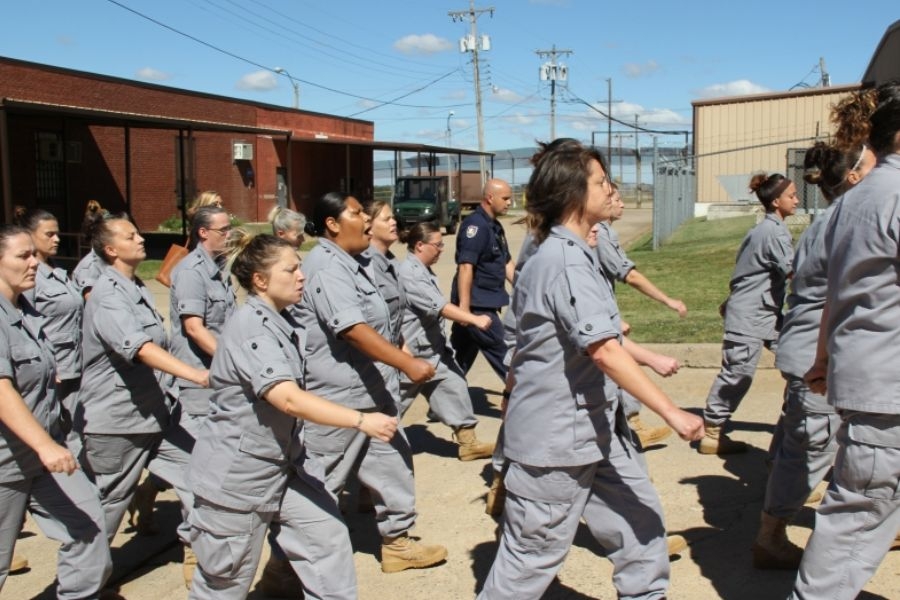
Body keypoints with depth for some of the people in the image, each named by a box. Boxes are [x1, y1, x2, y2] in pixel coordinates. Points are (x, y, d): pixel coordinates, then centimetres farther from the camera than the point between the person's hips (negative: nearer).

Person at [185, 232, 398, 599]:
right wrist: (362, 421, -40)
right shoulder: (250, 329, -24)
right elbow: (289, 400, -36)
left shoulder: (280, 321, 4)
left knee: (327, 537, 1)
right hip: (237, 471, -8)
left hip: (285, 462, 8)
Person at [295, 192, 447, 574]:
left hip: (370, 390, 10)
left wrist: (398, 363, 27)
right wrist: (407, 364, -31)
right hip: (339, 395, -10)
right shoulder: (326, 266, -19)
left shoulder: (346, 263, 13)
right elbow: (353, 329, -29)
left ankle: (397, 542, 24)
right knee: (319, 481, 4)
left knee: (392, 464, 12)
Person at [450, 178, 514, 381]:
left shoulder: (495, 226, 15)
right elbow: (465, 267, -23)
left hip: (483, 302, 10)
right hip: (476, 304, -10)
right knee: (501, 353, 0)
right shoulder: (475, 225, -17)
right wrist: (464, 306, -28)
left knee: (462, 354, 15)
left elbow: (507, 263, 20)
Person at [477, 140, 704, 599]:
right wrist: (671, 412, -30)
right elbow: (604, 351, -31)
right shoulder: (566, 260, -22)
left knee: (639, 515, 15)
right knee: (534, 553, 4)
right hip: (555, 439, -10)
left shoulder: (563, 253, 10)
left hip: (589, 429, 10)